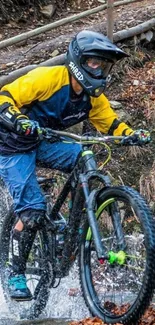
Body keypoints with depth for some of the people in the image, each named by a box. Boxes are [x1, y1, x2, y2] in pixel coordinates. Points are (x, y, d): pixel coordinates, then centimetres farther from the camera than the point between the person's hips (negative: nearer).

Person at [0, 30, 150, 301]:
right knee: (32, 210, -17)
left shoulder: (94, 96, -7)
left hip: (44, 141, 6)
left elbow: (110, 123, 3)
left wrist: (133, 134, -17)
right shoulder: (48, 78, -27)